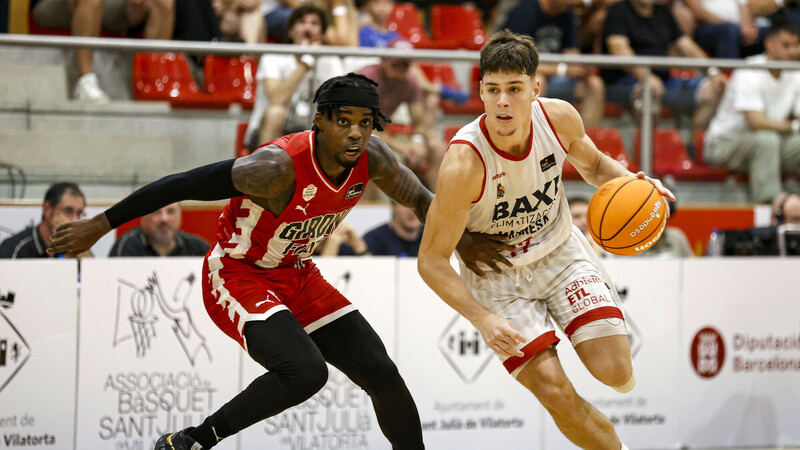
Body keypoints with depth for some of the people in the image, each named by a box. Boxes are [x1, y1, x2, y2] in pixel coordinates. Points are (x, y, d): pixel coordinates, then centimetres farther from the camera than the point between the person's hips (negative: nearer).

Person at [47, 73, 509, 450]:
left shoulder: (371, 158, -13)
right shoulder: (279, 167, -33)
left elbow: (421, 199, 8)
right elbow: (181, 185, -27)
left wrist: (461, 239, -6)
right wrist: (100, 225, -24)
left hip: (298, 277, 7)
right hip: (237, 277, -7)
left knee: (381, 372, 0)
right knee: (306, 371, -29)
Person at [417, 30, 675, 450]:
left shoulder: (559, 118, -19)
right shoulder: (464, 164, -32)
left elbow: (592, 163, 6)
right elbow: (431, 260, -23)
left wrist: (627, 180, -16)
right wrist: (483, 320, -34)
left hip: (560, 249, 3)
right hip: (496, 275, -3)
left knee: (615, 372, -11)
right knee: (557, 394, -14)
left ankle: (610, 335, 26)